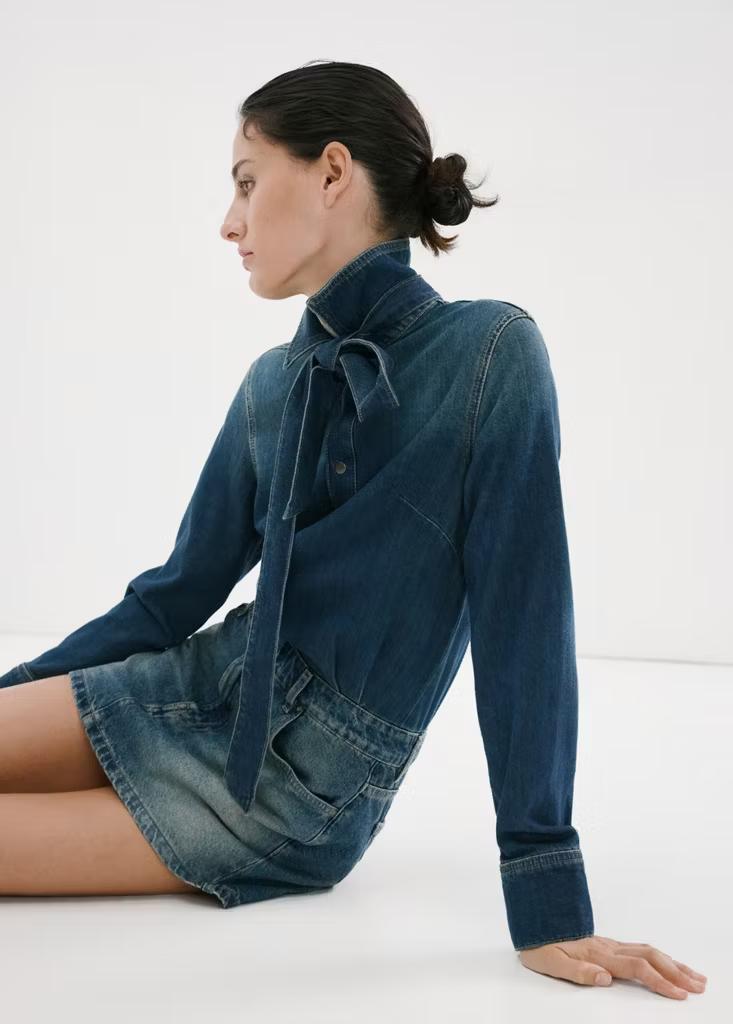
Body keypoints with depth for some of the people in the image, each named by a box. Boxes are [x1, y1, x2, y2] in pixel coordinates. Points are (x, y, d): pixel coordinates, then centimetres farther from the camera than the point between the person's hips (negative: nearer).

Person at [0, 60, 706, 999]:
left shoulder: (490, 355, -16)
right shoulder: (272, 385, 4)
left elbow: (522, 626, -19)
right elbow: (176, 595, 11)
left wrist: (548, 906, -19)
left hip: (303, 791, -5)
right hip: (202, 691, 6)